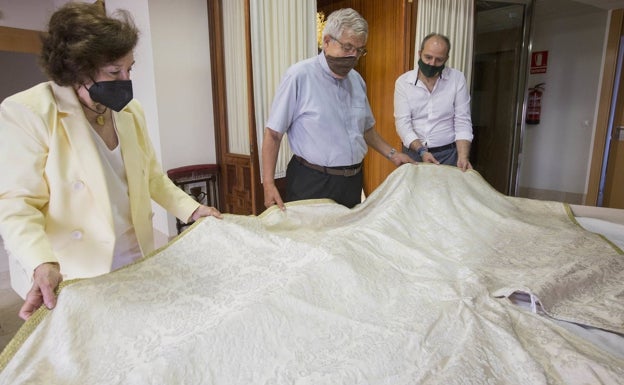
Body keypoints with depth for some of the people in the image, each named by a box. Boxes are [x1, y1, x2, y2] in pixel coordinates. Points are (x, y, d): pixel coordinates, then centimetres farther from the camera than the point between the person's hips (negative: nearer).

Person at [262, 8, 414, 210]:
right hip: (311, 184, -6)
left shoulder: (357, 80, 8)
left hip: (353, 182, 6)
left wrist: (392, 154, 14)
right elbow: (273, 133, -11)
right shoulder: (299, 76, -11)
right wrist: (268, 183, -17)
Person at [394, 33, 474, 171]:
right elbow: (403, 123, -10)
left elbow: (462, 121, -5)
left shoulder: (457, 79, -2)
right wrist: (421, 151, -23)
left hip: (448, 154, 0)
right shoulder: (403, 82, -4)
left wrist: (463, 157, -18)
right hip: (413, 152, 0)